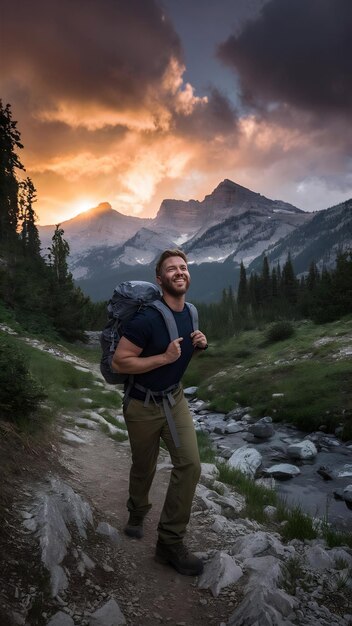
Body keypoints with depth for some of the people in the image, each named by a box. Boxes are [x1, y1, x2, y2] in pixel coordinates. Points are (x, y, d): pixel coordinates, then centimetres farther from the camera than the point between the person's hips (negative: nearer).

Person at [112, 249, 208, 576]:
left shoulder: (190, 312, -2)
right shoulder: (147, 318, -26)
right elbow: (119, 362, -24)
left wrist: (200, 344, -6)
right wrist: (165, 357, -29)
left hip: (175, 398, 5)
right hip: (143, 405, -5)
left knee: (189, 465, -8)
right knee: (144, 469, 16)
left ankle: (170, 543, 9)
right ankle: (137, 513, 50)